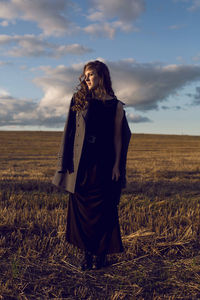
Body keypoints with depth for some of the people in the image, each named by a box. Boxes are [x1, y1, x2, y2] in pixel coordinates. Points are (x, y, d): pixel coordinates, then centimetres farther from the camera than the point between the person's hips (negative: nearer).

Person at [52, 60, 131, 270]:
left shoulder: (114, 105, 4)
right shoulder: (79, 100, 8)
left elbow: (119, 137, 3)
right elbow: (70, 131, 6)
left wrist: (117, 165, -3)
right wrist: (66, 160, -1)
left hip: (102, 164, -2)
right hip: (81, 164, 2)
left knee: (103, 208, 2)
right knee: (81, 206, 3)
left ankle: (100, 253, 15)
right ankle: (88, 252, 15)